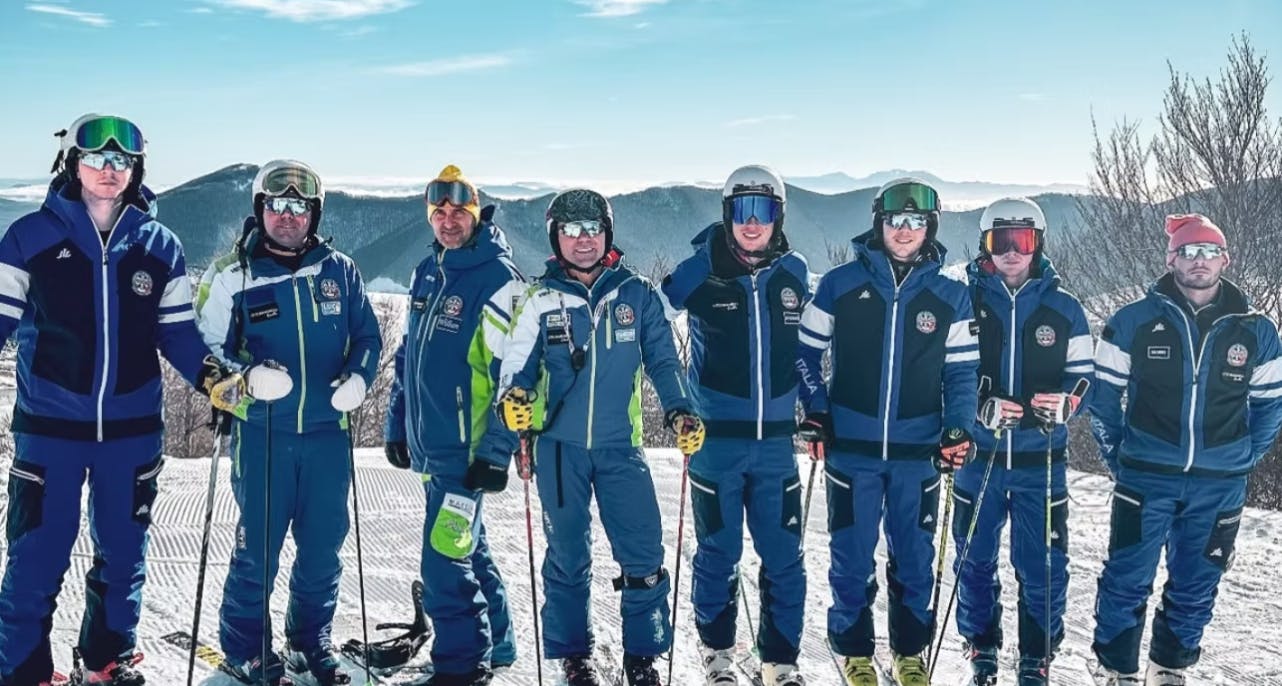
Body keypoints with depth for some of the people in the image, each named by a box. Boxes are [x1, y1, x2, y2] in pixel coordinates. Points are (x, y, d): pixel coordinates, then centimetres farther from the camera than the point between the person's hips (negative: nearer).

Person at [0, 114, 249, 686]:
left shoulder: (160, 247, 4)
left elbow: (177, 331, 7)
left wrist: (213, 375, -9)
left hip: (132, 428, 3)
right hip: (50, 427, -2)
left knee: (123, 555, 13)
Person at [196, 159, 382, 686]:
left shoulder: (338, 270, 6)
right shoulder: (232, 275, 0)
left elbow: (367, 336, 12)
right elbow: (206, 347, 1)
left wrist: (358, 377, -8)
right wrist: (248, 374, -18)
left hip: (328, 430, 3)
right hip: (261, 432, -2)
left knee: (324, 545, 11)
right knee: (259, 547, 2)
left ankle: (311, 641, 30)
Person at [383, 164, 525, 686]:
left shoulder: (498, 279, -14)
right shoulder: (427, 272, 11)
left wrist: (496, 453, -18)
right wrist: (397, 424, 19)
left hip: (467, 449, -8)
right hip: (429, 444, 8)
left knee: (445, 560, -7)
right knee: (469, 549, 19)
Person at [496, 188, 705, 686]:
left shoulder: (636, 294, 3)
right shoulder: (541, 300, 3)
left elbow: (662, 359, 6)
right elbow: (518, 363, 3)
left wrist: (678, 411, -7)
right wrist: (513, 397, -17)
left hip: (620, 446, 0)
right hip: (560, 448, 0)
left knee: (643, 557, -2)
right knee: (567, 557, 9)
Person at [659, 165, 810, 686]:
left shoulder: (794, 273, 5)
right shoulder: (699, 271, -5)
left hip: (776, 441, 2)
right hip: (716, 439, -2)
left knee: (784, 556, 5)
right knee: (718, 553, 9)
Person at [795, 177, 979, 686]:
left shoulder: (950, 296, 3)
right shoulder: (840, 284, -1)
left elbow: (962, 372, 6)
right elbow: (807, 351, 7)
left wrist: (958, 431, -7)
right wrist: (816, 409, -3)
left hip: (919, 453, 1)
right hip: (851, 449, -1)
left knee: (914, 558, 10)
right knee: (851, 557, 6)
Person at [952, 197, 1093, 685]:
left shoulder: (1063, 308, 4)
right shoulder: (965, 302, 0)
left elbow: (1083, 375, 7)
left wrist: (1064, 402, -15)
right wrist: (979, 408, -16)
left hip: (1040, 460, 0)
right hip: (978, 456, 0)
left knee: (1043, 565, 2)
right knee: (975, 560, 10)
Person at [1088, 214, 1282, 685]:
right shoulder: (1135, 320, -2)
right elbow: (1103, 391, 5)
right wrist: (1117, 455, 5)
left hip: (1219, 485, 2)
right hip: (1146, 477, -2)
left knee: (1196, 586, 12)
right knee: (1126, 580, -2)